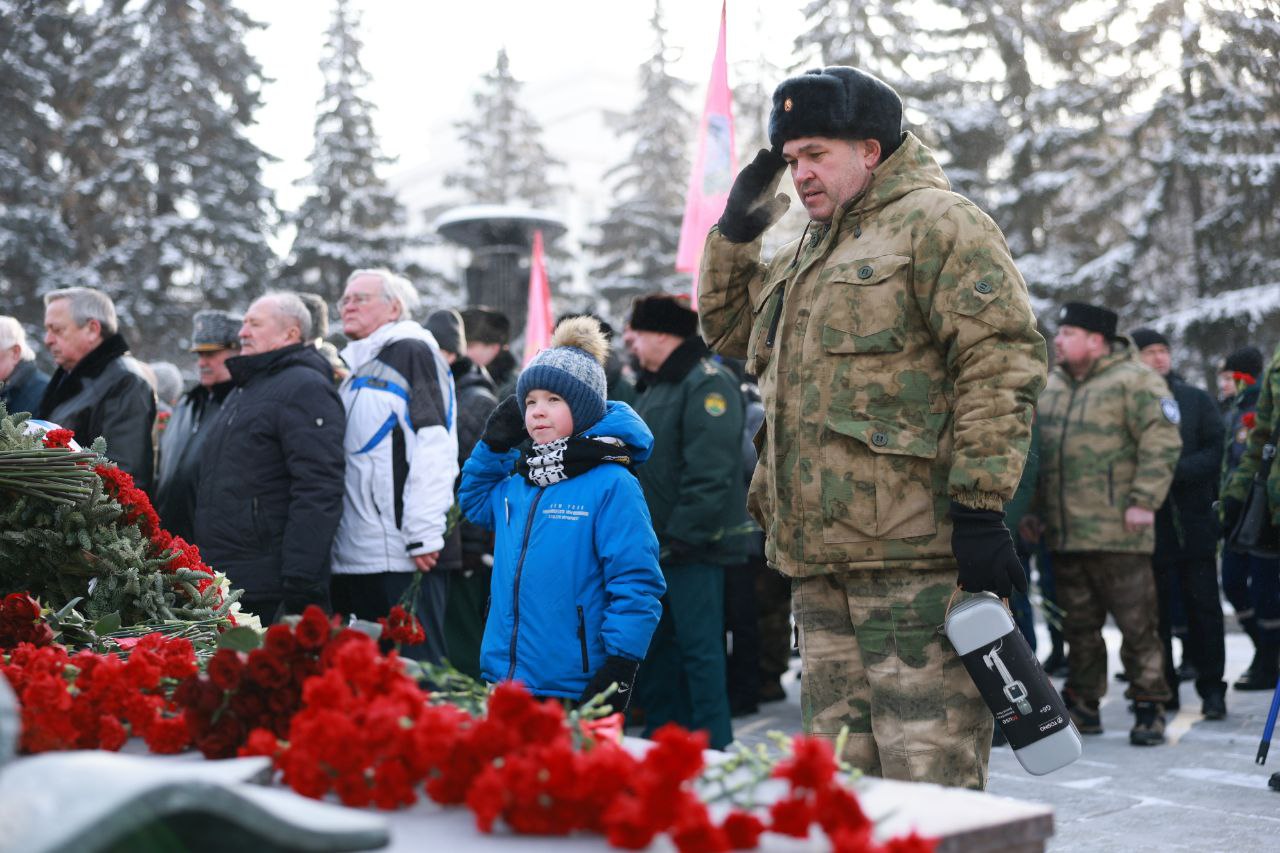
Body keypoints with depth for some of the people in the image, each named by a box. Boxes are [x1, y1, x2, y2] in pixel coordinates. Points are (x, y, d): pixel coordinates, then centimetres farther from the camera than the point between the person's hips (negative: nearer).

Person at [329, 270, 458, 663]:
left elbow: (434, 448, -13)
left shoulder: (413, 353, -3)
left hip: (403, 556, -8)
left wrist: (424, 536, -18)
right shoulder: (353, 368, 22)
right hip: (351, 558, 8)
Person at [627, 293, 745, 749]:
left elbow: (710, 474, -22)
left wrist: (682, 536, -23)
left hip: (693, 546, -10)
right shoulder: (652, 386, 18)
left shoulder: (707, 384, -13)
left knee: (699, 647, -5)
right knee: (655, 644, 14)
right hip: (655, 545, 10)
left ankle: (712, 748, 1)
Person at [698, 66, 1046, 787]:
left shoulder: (936, 222, -5)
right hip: (819, 554, 9)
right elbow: (728, 329, 33)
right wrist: (737, 230, 18)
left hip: (912, 551, -9)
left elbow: (1001, 359, -14)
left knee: (925, 773, -7)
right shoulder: (809, 251, 23)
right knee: (841, 765, 14)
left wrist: (978, 506, -20)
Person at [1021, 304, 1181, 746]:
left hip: (1117, 532, -7)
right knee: (1079, 623, 13)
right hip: (1063, 533, 7)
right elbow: (1034, 451, 21)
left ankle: (1149, 707, 7)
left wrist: (1144, 501, -17)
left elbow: (1161, 443, -12)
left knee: (1137, 622, -2)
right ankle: (1082, 704, 23)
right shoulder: (1052, 387, 16)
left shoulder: (1135, 380, -6)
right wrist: (1033, 510, 16)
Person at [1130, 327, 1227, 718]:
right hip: (1149, 523, -1)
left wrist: (1176, 470, -12)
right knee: (1157, 609, 4)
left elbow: (1215, 452, 1)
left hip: (1194, 522, 1)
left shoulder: (1196, 399, 9)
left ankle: (1212, 688, 9)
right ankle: (1163, 689, 14)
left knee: (1203, 606, 2)